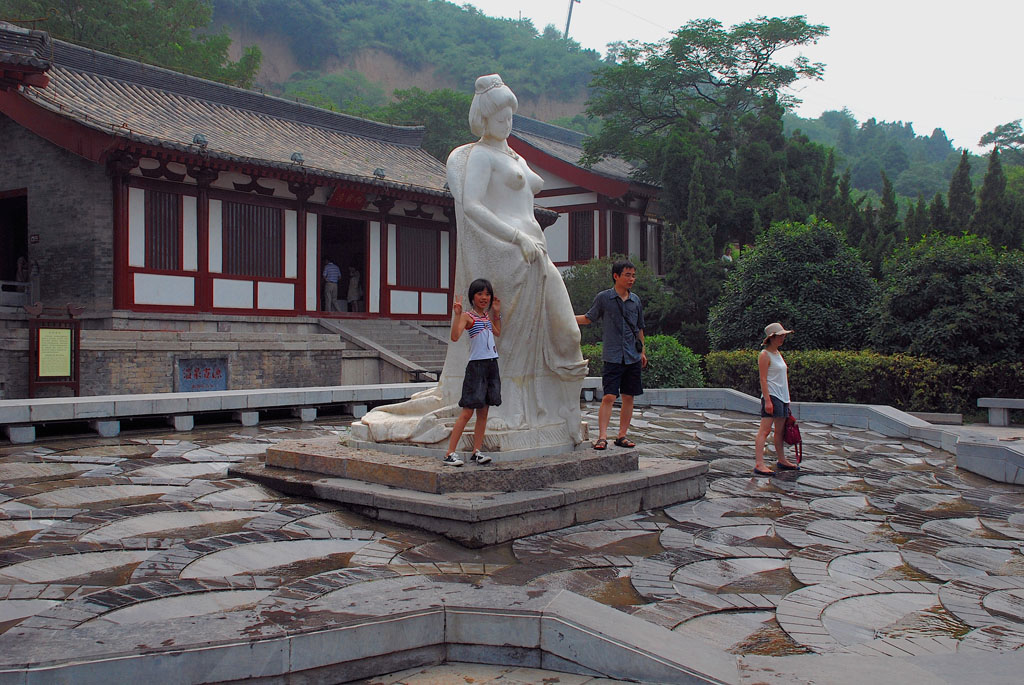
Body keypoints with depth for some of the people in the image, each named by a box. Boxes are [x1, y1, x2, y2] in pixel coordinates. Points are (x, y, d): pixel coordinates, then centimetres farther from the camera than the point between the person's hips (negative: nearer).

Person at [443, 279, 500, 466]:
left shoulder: (487, 316, 16)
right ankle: (450, 453, -6)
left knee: (483, 413, 7)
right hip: (476, 366, -7)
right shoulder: (467, 316, -7)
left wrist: (497, 313, 22)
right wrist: (457, 314, -28)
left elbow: (497, 333, 32)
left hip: (492, 366, 7)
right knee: (467, 412, -9)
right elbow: (455, 337, -21)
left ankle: (476, 452, 12)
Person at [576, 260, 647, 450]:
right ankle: (602, 436, -10)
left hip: (633, 357, 4)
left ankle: (622, 435, 16)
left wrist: (643, 351, 19)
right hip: (613, 357, -4)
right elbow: (589, 318, 10)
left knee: (628, 397, 7)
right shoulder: (603, 298, -1)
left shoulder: (635, 300, 10)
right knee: (609, 397, -11)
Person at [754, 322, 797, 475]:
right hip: (771, 396, -9)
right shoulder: (765, 355, -9)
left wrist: (786, 399, 21)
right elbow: (763, 379, -15)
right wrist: (767, 400, -21)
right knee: (765, 430, -13)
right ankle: (759, 464, -16)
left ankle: (781, 460, 25)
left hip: (782, 397, 9)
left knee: (780, 430, 15)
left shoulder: (778, 353, 18)